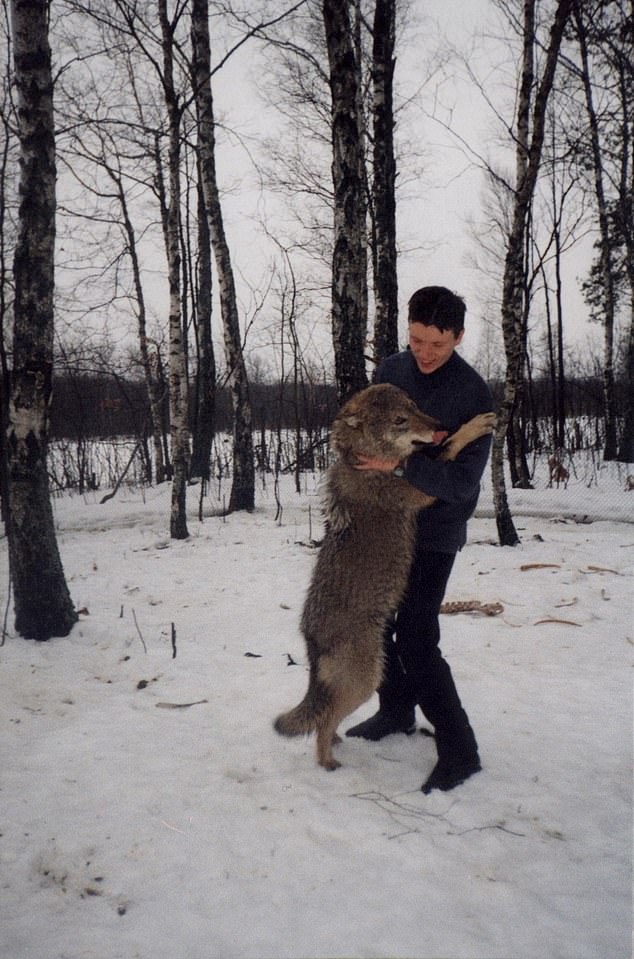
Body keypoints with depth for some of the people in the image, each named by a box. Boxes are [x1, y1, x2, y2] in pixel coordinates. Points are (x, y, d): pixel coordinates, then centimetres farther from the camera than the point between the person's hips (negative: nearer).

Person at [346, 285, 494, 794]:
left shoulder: (474, 394, -17)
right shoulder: (391, 370, 0)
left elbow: (463, 481, -21)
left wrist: (403, 463, -32)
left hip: (434, 532, -6)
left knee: (416, 640, -10)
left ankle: (459, 749, 4)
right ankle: (396, 710, 36)